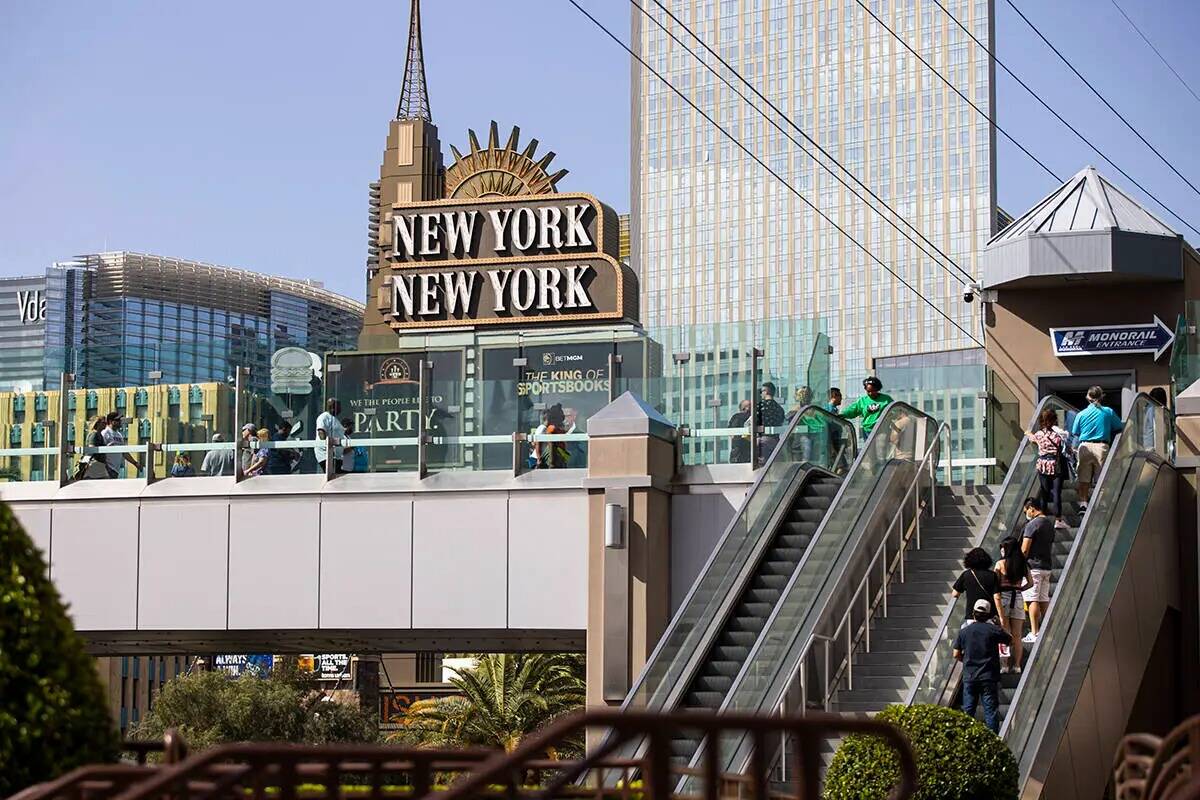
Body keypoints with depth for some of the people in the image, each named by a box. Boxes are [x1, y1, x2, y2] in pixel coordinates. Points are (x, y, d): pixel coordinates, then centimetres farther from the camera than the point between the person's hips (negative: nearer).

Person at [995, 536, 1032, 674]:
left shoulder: (1000, 564, -7)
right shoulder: (1023, 564, 4)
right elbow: (1030, 583, 10)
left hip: (1003, 597, -3)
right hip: (1018, 599, 3)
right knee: (1017, 635, 7)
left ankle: (1005, 665, -1)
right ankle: (1016, 665, 7)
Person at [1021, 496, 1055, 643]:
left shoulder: (1032, 524, -13)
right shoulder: (1050, 524, 13)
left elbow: (1024, 550, -15)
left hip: (1033, 566, -8)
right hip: (1047, 566, 8)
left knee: (1033, 600, -7)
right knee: (1044, 600, 10)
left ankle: (1034, 634, -9)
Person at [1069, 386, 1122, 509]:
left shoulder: (1081, 414, 4)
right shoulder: (1109, 412, 3)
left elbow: (1074, 434, 9)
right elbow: (1119, 428, 9)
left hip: (1085, 447, 1)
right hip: (1101, 447, -1)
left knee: (1084, 478, 4)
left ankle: (1083, 503, -3)